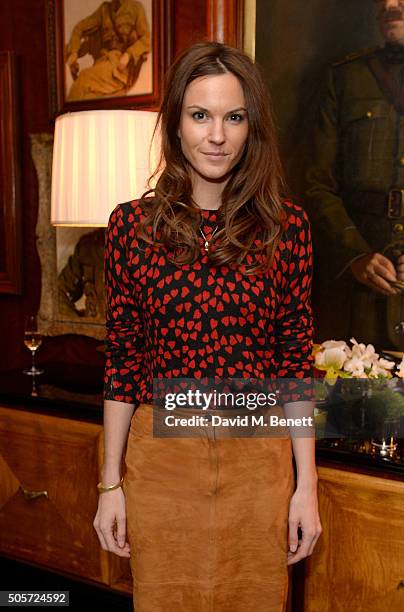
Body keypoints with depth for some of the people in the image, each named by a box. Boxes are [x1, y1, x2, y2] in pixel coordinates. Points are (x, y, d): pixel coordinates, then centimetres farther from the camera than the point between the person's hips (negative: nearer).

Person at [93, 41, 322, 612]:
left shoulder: (286, 225, -3)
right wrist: (110, 483, 1)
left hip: (259, 461, 0)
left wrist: (307, 485, -1)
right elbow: (122, 360, 0)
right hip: (160, 458, 0)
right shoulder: (133, 223, -4)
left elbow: (296, 360, 0)